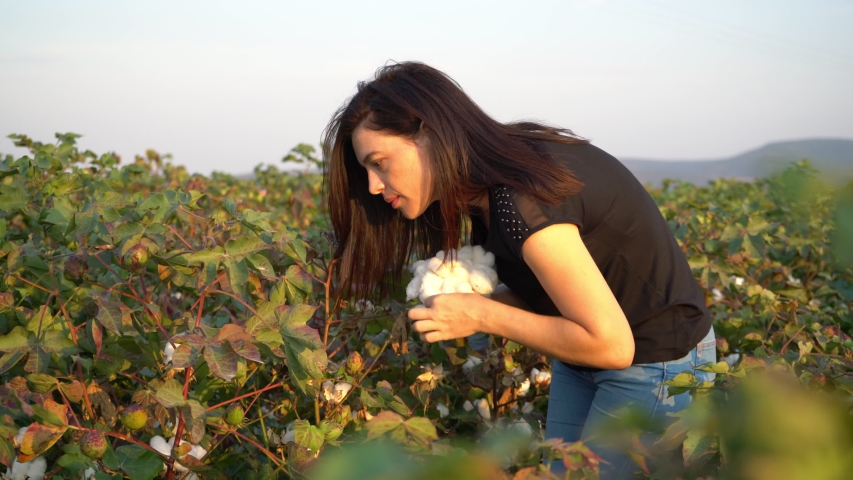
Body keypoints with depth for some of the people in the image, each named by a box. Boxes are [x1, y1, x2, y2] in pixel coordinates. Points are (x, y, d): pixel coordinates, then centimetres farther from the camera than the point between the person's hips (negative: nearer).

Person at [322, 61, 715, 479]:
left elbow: (610, 345, -28)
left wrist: (482, 315, -22)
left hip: (656, 363, -8)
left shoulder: (523, 202, -30)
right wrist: (470, 301, -11)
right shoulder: (488, 189, -2)